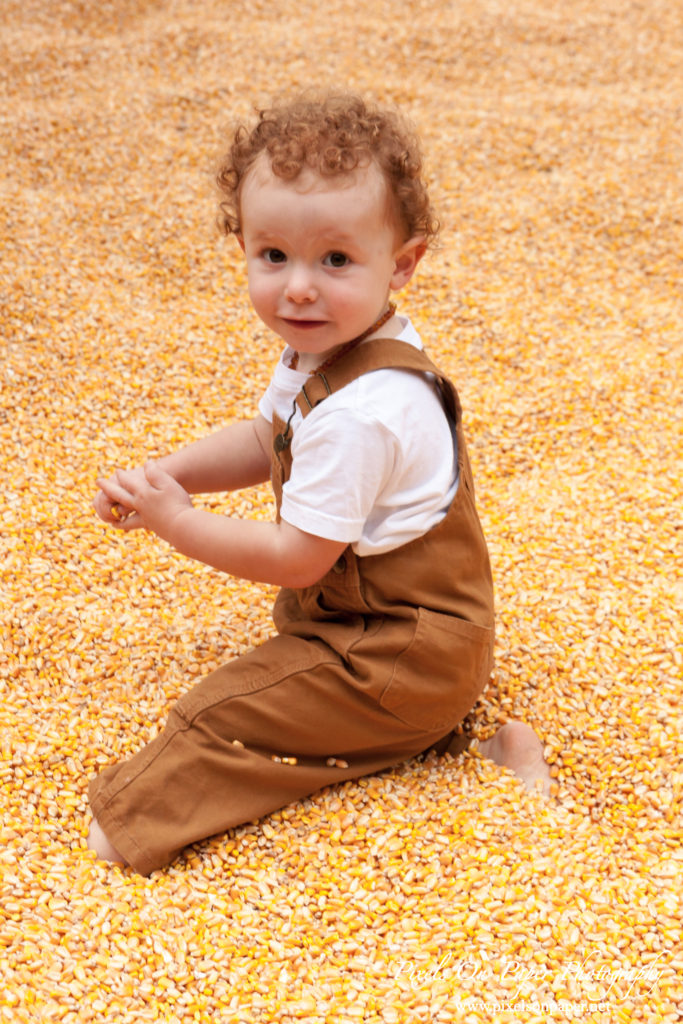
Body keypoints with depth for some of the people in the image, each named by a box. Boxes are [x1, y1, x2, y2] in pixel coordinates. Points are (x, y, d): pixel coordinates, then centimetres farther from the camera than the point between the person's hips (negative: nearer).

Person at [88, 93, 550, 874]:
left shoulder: (358, 414, -33)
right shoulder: (323, 347, -2)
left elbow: (296, 557, -26)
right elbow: (265, 440, 14)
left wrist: (176, 522, -15)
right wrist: (166, 473, -1)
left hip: (402, 654, -10)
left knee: (222, 716, -13)